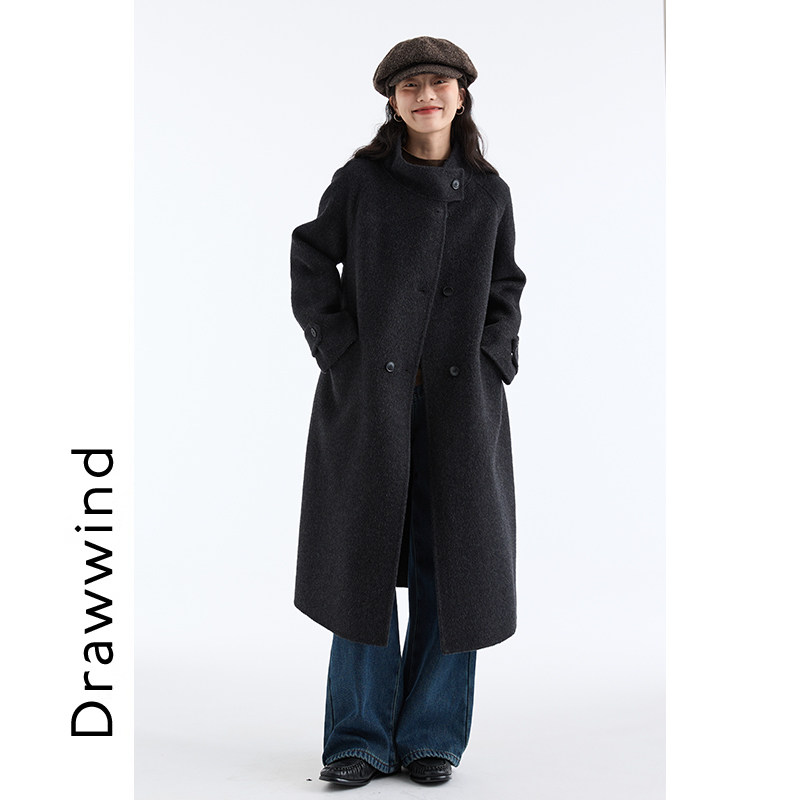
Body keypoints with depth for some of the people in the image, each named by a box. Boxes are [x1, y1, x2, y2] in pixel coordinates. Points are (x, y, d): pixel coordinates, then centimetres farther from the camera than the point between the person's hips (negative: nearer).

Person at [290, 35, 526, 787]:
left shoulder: (489, 194, 8)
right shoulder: (360, 180, 2)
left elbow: (505, 290, 15)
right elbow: (312, 264, 5)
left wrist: (493, 363, 1)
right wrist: (340, 354, -6)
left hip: (460, 400, 2)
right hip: (369, 395, -2)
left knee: (451, 562, 3)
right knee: (364, 557, 2)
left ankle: (431, 735, 18)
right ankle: (359, 737, 15)